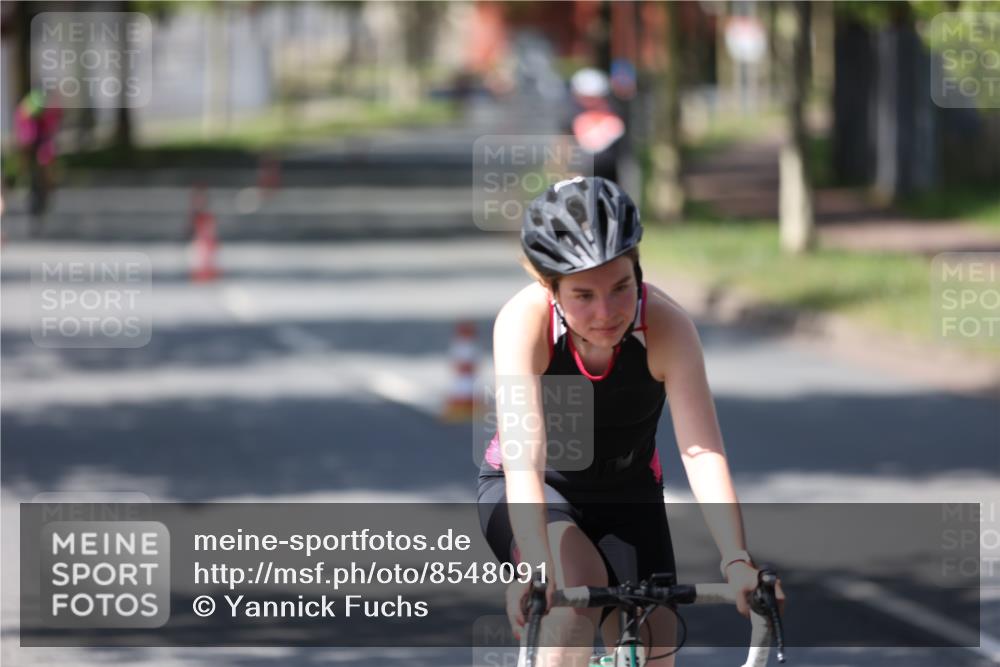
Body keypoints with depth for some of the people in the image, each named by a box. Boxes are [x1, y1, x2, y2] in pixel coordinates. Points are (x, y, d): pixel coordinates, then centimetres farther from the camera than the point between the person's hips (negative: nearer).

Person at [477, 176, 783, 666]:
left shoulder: (667, 325, -28)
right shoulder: (525, 320, -31)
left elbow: (703, 453, -35)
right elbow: (524, 458, -40)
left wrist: (737, 562, -49)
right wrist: (535, 570, -53)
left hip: (628, 495, 2)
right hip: (525, 490, -2)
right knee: (579, 584, -32)